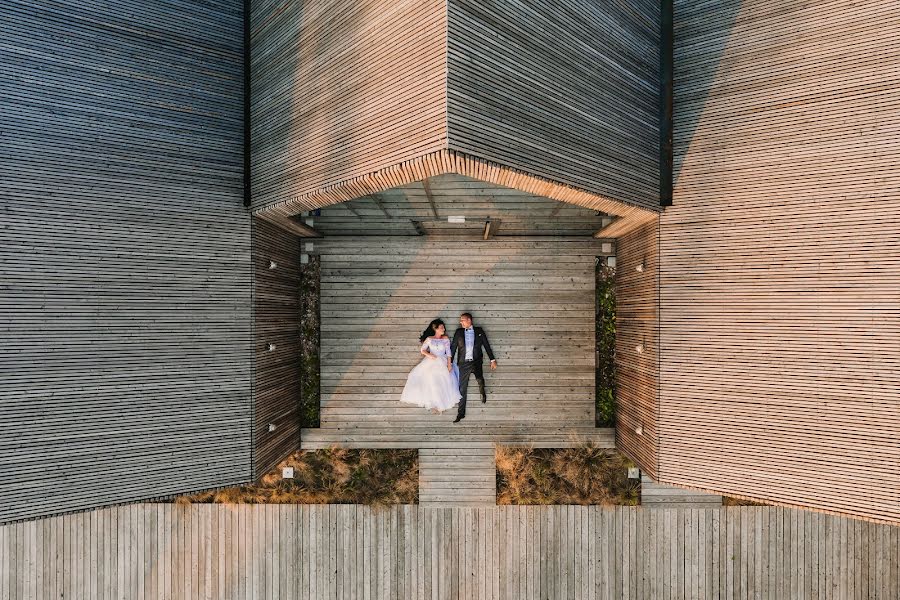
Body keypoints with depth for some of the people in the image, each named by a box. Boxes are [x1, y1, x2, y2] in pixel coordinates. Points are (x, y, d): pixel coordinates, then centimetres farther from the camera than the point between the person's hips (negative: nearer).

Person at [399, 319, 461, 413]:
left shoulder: (446, 339, 4)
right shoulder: (429, 339, 3)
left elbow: (448, 352, 0)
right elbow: (422, 350, 2)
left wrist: (449, 364, -10)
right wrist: (428, 354, -17)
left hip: (442, 363, 0)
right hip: (431, 363, 0)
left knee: (442, 383, -8)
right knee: (431, 381, -8)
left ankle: (442, 404, 6)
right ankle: (434, 404, 6)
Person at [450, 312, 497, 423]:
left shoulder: (479, 331, 6)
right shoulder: (459, 332, 8)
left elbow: (486, 345, 7)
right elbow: (453, 347, 9)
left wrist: (492, 360, 3)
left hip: (476, 361, -2)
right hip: (464, 363, 2)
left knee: (479, 378, -27)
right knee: (462, 388, 4)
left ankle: (482, 392, 8)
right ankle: (461, 413, 16)